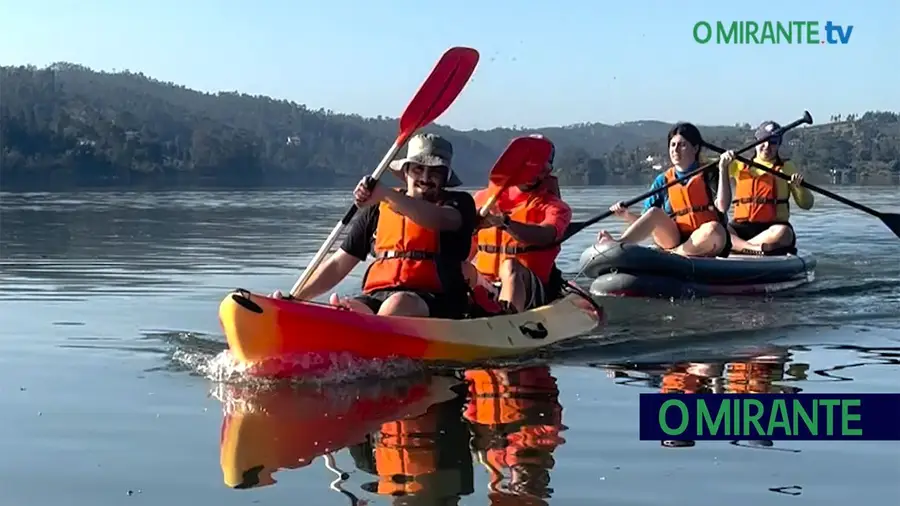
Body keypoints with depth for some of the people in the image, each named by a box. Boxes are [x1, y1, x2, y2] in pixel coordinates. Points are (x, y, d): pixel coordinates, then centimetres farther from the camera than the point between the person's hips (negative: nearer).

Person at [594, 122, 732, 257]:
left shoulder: (709, 174, 4)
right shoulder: (663, 181, 11)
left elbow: (722, 206, -12)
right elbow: (647, 220, 7)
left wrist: (722, 170, -15)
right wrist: (627, 216, -13)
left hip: (704, 243, -2)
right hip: (675, 240, 2)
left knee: (713, 229, -36)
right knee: (654, 212, -24)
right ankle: (616, 245, -46)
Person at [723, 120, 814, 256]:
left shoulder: (786, 167, 15)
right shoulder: (740, 165, 19)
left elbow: (807, 204, 9)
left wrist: (799, 186, -12)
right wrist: (723, 160, -8)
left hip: (771, 227, -1)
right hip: (741, 227, 1)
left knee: (782, 233, -37)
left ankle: (736, 246, -30)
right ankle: (757, 249, -39)